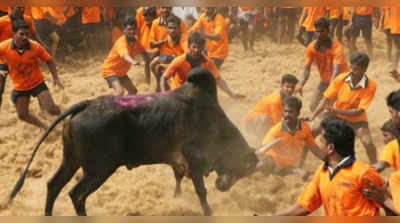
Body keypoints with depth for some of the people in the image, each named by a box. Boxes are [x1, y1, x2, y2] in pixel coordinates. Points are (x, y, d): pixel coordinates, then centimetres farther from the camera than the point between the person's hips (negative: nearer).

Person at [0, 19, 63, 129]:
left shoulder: (35, 46, -21)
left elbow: (49, 61, -6)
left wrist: (55, 78, -13)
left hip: (37, 83, -2)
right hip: (20, 87, 2)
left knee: (51, 110, -13)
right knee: (22, 115, 12)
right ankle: (44, 127, 39)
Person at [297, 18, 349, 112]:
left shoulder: (337, 47, -27)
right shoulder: (312, 47, -11)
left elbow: (336, 71, -37)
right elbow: (306, 68, -15)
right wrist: (301, 85, -35)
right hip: (325, 81, 6)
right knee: (313, 107, 7)